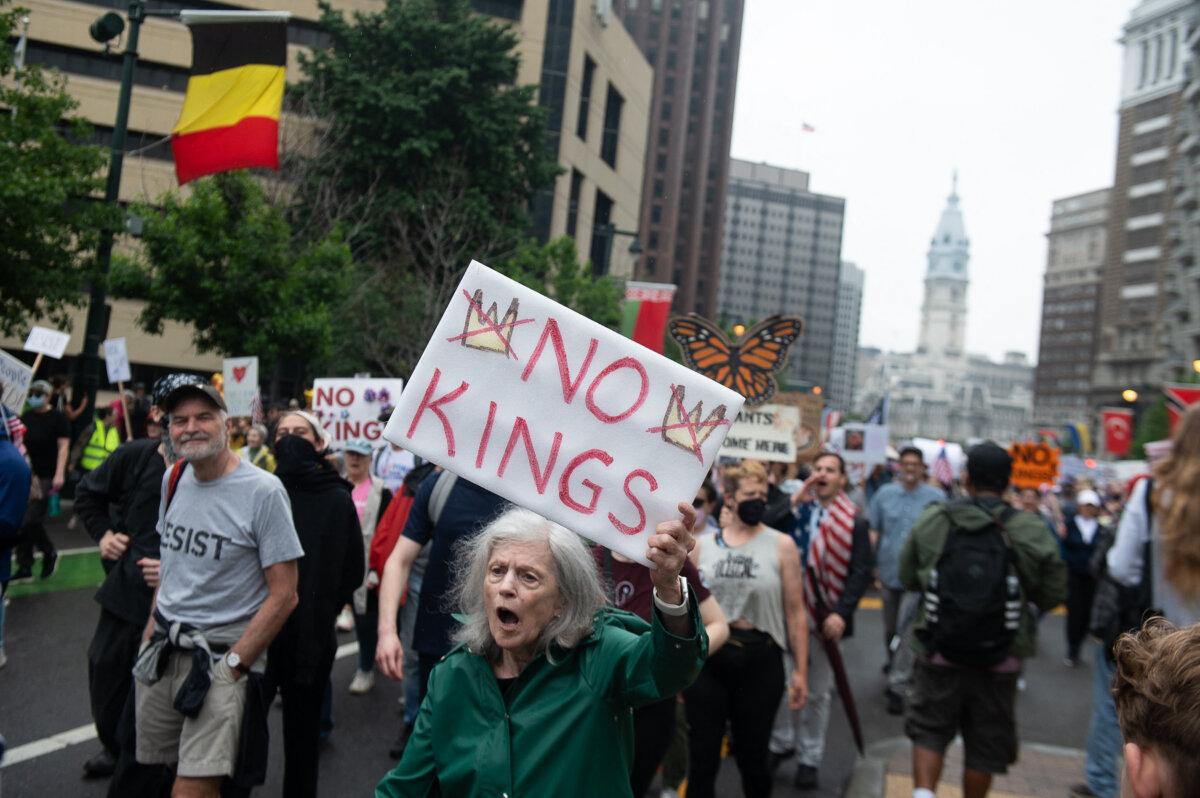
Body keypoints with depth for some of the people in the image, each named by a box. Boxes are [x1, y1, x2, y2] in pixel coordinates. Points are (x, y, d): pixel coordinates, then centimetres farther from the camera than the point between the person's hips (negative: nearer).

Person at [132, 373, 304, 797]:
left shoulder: (263, 491, -14)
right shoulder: (174, 478, 7)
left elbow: (283, 596, -13)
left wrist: (231, 666, -15)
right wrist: (150, 634, 13)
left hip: (223, 654, -6)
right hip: (163, 650, 6)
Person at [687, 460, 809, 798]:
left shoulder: (781, 545, -3)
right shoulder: (701, 545, 3)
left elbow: (794, 612, -1)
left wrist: (800, 670, -2)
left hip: (760, 660, -1)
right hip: (706, 659, 1)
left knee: (752, 754, 13)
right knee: (702, 755, 8)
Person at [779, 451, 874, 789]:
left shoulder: (854, 521, -3)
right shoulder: (796, 509, 6)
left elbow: (861, 573, -8)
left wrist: (841, 613, -18)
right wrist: (795, 499, -11)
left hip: (824, 617, -2)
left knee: (818, 693, 10)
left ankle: (809, 759, 23)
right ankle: (780, 744, 30)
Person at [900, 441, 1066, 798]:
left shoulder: (931, 521, -7)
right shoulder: (1030, 531, -12)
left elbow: (907, 578, 3)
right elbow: (1053, 594, -4)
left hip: (939, 652, 1)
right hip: (1000, 659, 0)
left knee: (929, 728, 14)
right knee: (986, 741, 15)